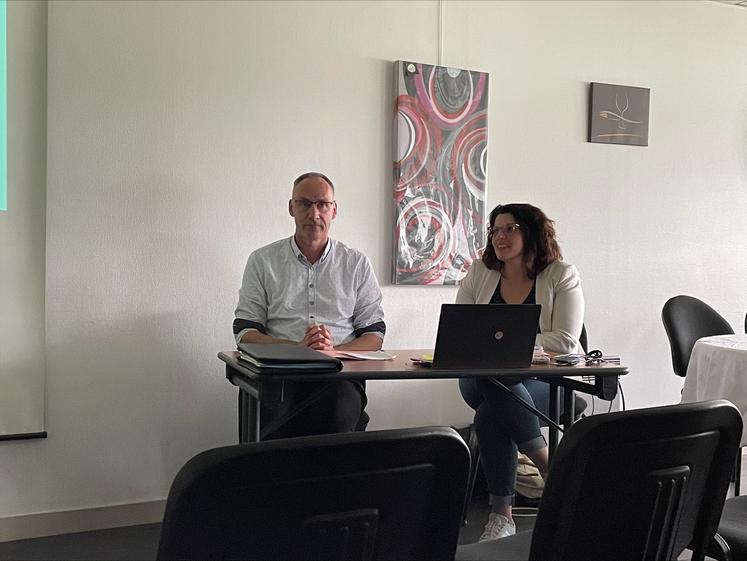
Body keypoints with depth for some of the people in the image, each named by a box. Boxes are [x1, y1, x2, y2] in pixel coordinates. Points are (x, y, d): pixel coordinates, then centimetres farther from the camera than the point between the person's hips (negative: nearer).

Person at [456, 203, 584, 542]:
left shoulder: (561, 276, 0)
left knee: (491, 414, -33)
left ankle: (502, 515, -18)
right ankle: (548, 464, -20)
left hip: (544, 381, -3)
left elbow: (565, 341, -10)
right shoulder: (480, 272, 11)